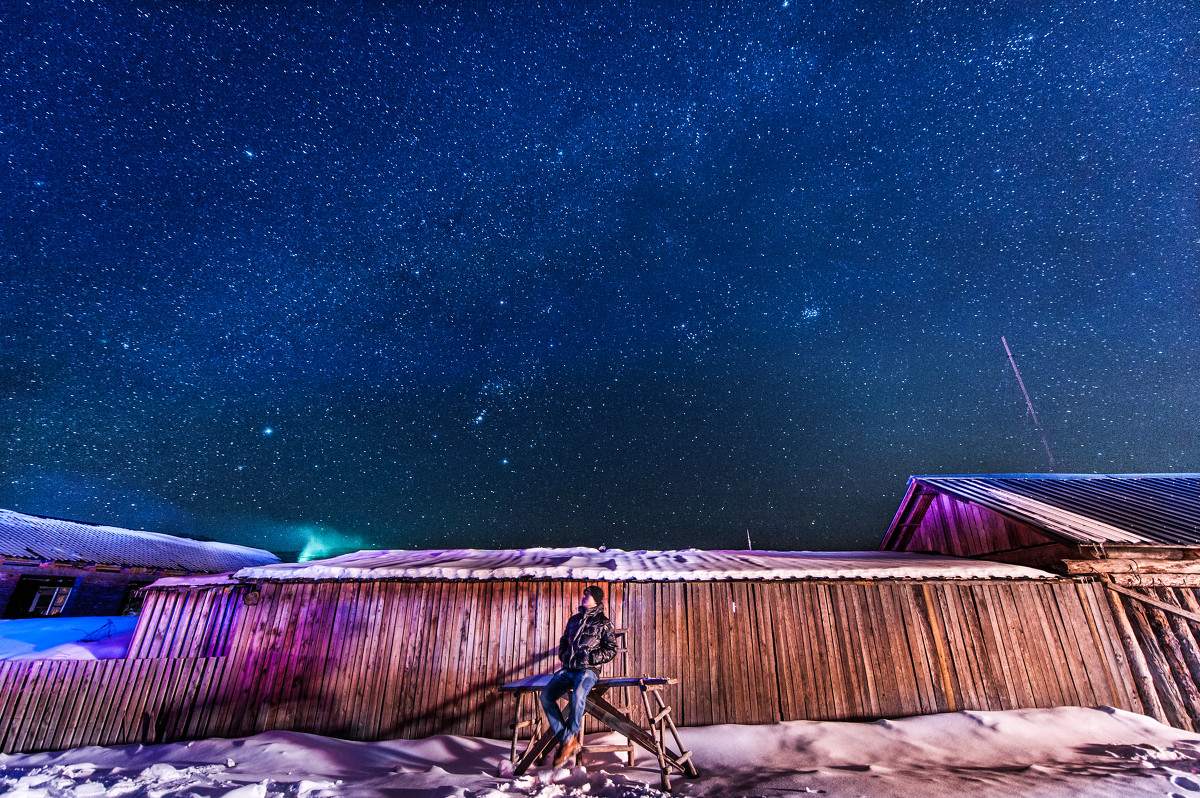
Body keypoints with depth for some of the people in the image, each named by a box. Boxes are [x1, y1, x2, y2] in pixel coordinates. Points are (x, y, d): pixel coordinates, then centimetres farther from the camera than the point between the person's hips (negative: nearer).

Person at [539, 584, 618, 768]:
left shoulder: (603, 623, 3)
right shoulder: (574, 620, 19)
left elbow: (611, 649, -1)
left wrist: (589, 658, -10)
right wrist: (564, 657, 11)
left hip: (588, 670, -5)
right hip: (567, 669, 6)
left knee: (578, 695, -35)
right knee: (546, 696, -16)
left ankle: (570, 739, -13)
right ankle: (567, 741, -10)